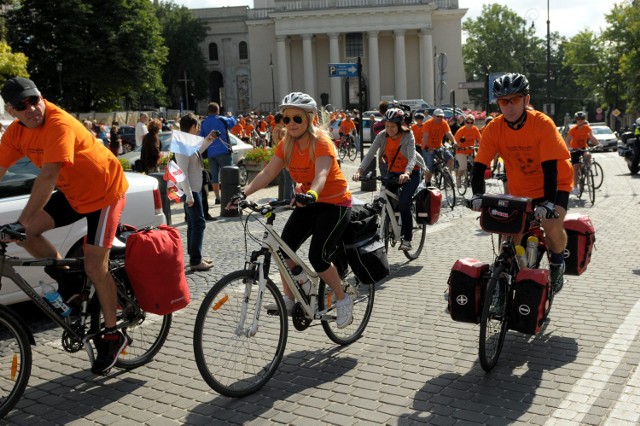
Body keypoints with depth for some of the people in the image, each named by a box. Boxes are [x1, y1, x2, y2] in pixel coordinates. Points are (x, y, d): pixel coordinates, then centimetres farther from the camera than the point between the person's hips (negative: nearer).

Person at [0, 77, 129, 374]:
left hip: (104, 191, -7)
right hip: (73, 193, 7)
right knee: (25, 232, -10)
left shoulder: (59, 124, -29)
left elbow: (48, 176, -36)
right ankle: (69, 281, 11)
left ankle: (112, 335, 10)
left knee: (94, 267, -7)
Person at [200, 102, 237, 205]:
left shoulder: (204, 123, 9)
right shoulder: (221, 119, -2)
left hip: (210, 153, 4)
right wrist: (230, 116, 34)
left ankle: (217, 198, 6)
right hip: (223, 151, -4)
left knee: (214, 176, 7)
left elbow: (201, 138, 11)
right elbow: (233, 122, 15)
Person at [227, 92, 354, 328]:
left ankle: (343, 300, 7)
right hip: (308, 202, 7)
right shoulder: (286, 144, -3)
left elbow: (321, 174, -39)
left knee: (318, 256, -16)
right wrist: (244, 192, -29)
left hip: (335, 203, -6)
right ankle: (289, 299, 6)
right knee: (285, 247, -9)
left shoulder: (322, 142, -22)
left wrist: (311, 194, -61)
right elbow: (268, 172, -14)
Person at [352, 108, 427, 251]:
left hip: (410, 173, -4)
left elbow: (412, 157, -31)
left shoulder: (408, 136, -20)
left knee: (403, 203, -20)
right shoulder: (382, 136, -10)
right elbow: (370, 154, -18)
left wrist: (406, 173, -51)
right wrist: (359, 171, -34)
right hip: (393, 172, 4)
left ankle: (407, 239, -6)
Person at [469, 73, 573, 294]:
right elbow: (479, 166, -16)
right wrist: (477, 195, -32)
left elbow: (550, 167, -28)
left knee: (552, 226, -25)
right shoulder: (494, 129, -14)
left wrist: (548, 203, -38)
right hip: (520, 189, 4)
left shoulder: (543, 124, -23)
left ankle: (557, 265, 4)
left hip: (554, 184, -3)